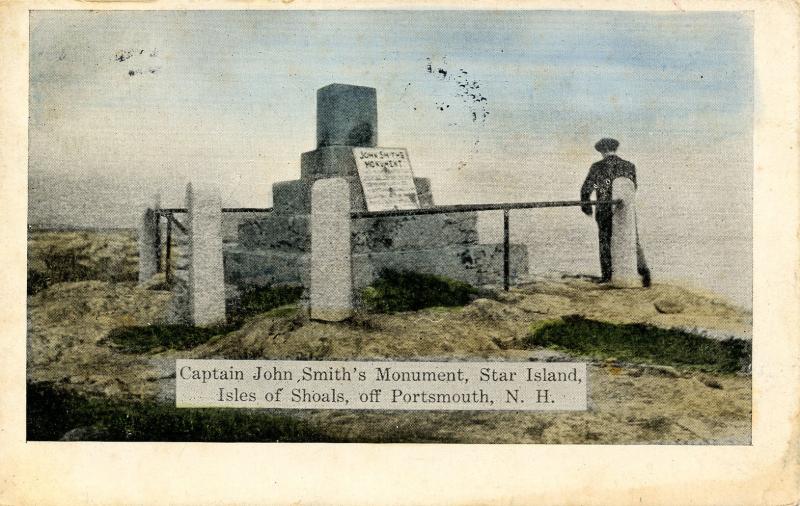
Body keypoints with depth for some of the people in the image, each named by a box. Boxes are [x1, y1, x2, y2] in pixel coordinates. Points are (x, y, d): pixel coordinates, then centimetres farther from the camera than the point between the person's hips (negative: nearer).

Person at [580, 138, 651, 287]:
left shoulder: (597, 167, -4)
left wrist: (586, 205, 14)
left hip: (604, 211, -1)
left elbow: (586, 189, -4)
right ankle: (643, 270, -12)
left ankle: (606, 275, 17)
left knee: (605, 242, 14)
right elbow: (633, 188, 15)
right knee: (633, 242, 7)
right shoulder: (629, 166, 2)